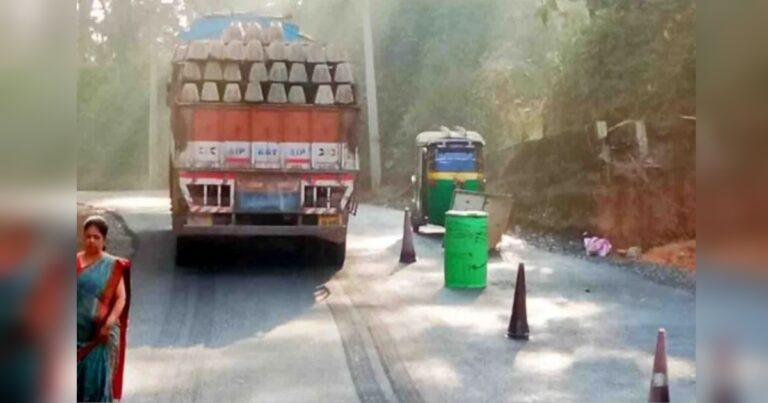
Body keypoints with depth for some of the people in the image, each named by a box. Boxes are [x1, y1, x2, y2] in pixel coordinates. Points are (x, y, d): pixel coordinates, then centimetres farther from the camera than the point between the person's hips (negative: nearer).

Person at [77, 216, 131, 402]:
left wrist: (111, 319, -20)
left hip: (101, 333, -3)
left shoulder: (113, 265, 0)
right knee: (75, 377, 3)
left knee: (98, 378, -2)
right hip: (78, 332, 3)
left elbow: (121, 297, -5)